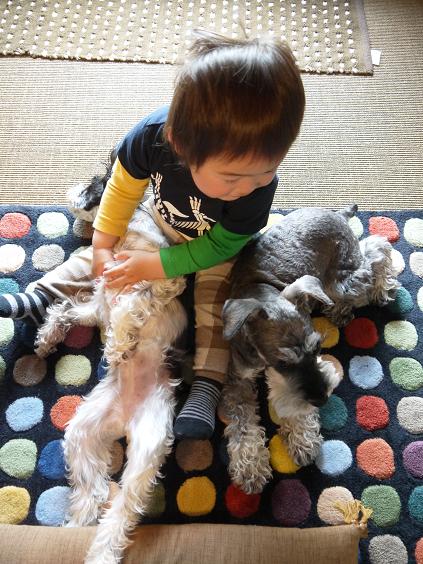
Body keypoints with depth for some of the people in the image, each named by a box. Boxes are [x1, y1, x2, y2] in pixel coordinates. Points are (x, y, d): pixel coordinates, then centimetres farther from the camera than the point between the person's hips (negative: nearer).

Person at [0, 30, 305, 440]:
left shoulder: (258, 184, -39)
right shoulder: (154, 133, -37)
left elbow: (219, 246, -25)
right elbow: (123, 187, -16)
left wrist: (155, 266, -28)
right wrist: (103, 245, -15)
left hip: (219, 245, -2)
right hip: (162, 221, 3)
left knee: (216, 300, -18)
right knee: (102, 254, 6)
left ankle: (205, 387, -13)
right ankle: (39, 299, 18)